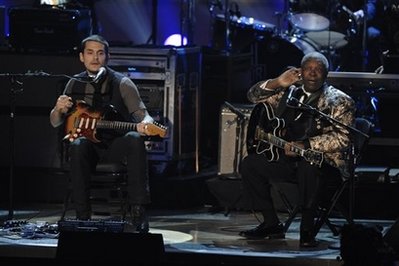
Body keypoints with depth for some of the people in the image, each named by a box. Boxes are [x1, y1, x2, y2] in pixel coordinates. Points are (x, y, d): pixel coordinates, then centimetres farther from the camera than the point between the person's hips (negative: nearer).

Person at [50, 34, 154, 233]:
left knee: (135, 139, -35)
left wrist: (146, 123, -33)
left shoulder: (121, 83, -1)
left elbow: (141, 113, -7)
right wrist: (59, 109, -10)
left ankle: (138, 212, -37)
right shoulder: (75, 84, 10)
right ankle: (82, 215, -30)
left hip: (116, 145, -2)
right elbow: (55, 122, 15)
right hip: (88, 143, 2)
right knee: (78, 146, -34)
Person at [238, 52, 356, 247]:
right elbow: (254, 96, 10)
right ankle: (271, 224, 0)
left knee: (309, 168, -39)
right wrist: (277, 83, -10)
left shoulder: (339, 101, -4)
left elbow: (342, 137, -16)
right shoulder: (289, 93, 12)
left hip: (324, 161, -6)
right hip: (287, 157, 6)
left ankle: (307, 230, -26)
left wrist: (305, 146, -24)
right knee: (249, 164, -8)